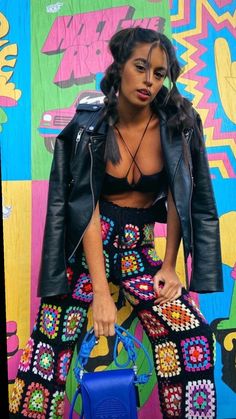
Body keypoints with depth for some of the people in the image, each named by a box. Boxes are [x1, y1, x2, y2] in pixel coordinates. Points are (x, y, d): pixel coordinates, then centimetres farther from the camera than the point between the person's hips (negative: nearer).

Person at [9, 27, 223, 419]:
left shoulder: (179, 124, -5)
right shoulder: (90, 127, -8)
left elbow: (180, 198, 2)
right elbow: (85, 209, -13)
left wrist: (170, 264, -2)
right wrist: (101, 292, -18)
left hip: (139, 247, 2)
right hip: (88, 244, -1)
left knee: (193, 334, -14)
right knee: (52, 338, -3)